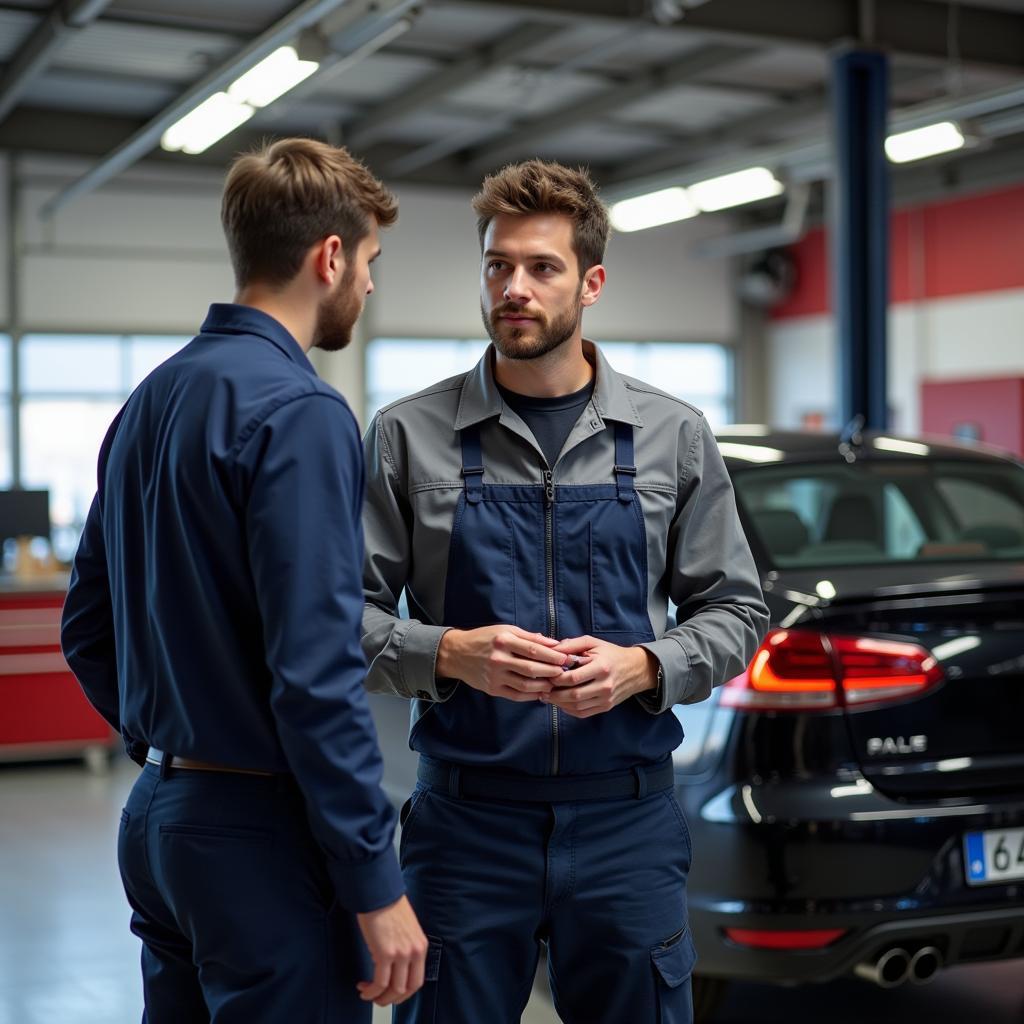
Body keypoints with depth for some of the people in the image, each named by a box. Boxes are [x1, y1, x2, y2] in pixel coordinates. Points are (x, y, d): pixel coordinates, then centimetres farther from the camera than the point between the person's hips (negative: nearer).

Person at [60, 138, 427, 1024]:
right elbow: (316, 674, -23)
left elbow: (87, 631, 15)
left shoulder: (149, 401, 9)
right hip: (263, 834, -8)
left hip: (158, 819, 9)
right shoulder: (297, 411, -17)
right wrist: (376, 883, -17)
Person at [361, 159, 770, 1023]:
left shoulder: (674, 435, 4)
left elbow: (736, 611, 8)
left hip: (627, 822, 1)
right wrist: (452, 654, -18)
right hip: (464, 822, -1)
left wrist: (641, 666, -11)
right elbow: (350, 615, 0)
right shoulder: (409, 435, 0)